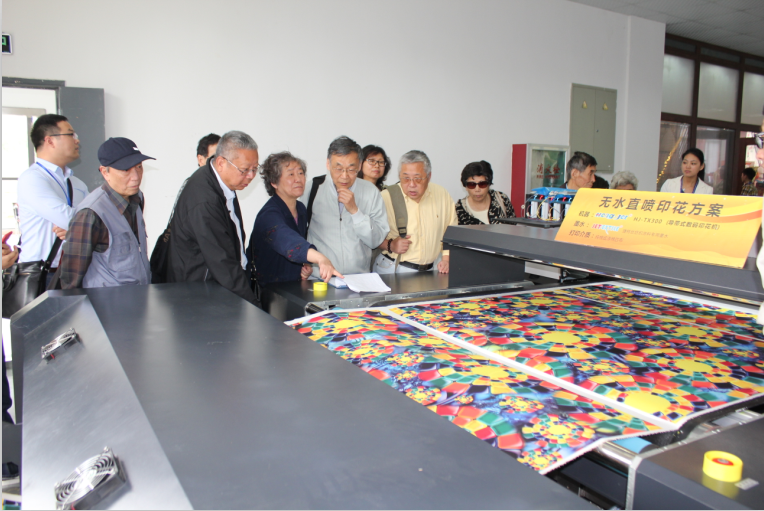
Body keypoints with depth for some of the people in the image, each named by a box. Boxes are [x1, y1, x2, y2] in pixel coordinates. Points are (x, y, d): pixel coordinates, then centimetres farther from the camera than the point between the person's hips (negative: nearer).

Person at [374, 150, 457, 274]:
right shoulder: (385, 197, -5)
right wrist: (390, 245, -15)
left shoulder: (442, 195, 8)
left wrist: (447, 258, 7)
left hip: (431, 269, 4)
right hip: (392, 269, -4)